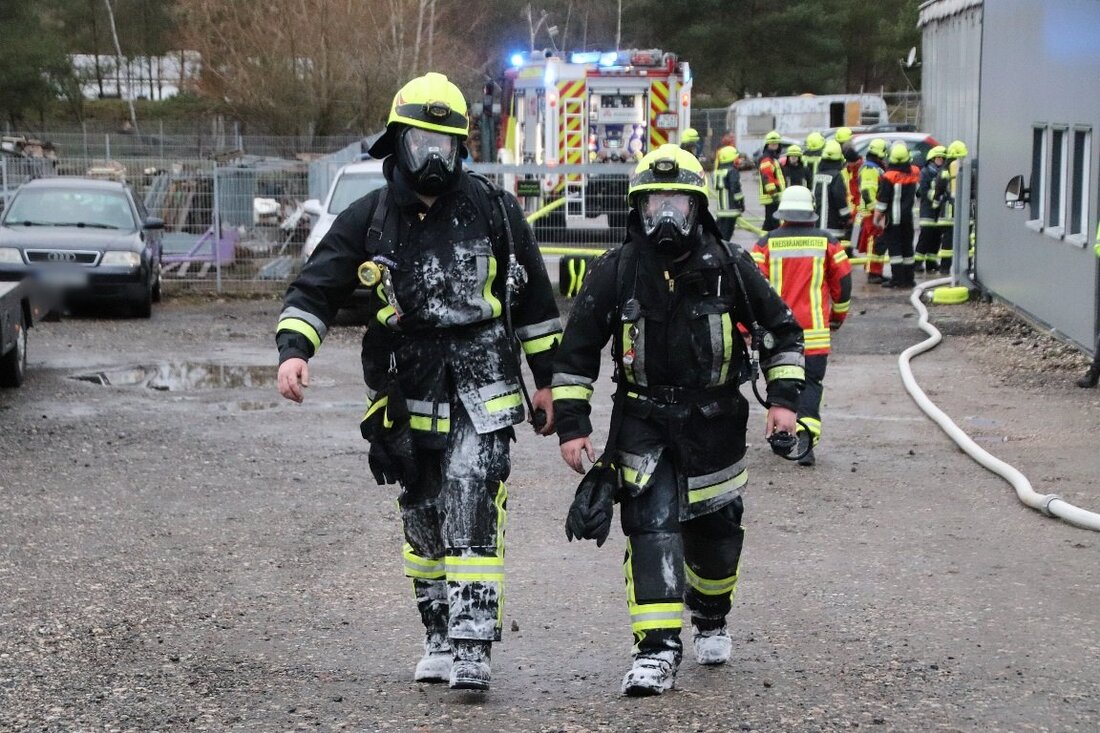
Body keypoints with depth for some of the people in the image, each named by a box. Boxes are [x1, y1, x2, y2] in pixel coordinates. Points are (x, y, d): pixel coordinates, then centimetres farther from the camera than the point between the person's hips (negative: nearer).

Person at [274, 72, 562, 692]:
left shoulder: (494, 210, 3)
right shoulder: (368, 219, 4)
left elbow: (534, 297, 12)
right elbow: (314, 290, 3)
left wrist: (547, 376, 13)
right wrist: (294, 350, -15)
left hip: (481, 395, -3)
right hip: (407, 400, 3)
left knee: (472, 517, -15)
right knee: (423, 523, 12)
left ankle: (473, 647, -16)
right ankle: (439, 639, 25)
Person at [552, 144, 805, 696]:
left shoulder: (730, 267, -3)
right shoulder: (614, 272, -5)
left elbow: (783, 329, 8)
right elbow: (576, 351, 2)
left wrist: (784, 397, -2)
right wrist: (571, 425, -2)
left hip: (716, 422, 1)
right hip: (644, 424, -1)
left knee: (715, 531, 13)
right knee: (651, 526, -17)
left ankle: (710, 619, 42)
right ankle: (656, 650, -18)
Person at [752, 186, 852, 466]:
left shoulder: (767, 243, -1)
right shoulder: (827, 242, 2)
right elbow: (843, 282, 8)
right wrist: (838, 316, 24)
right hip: (814, 332, -1)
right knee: (811, 382, 1)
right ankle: (806, 428, -22)